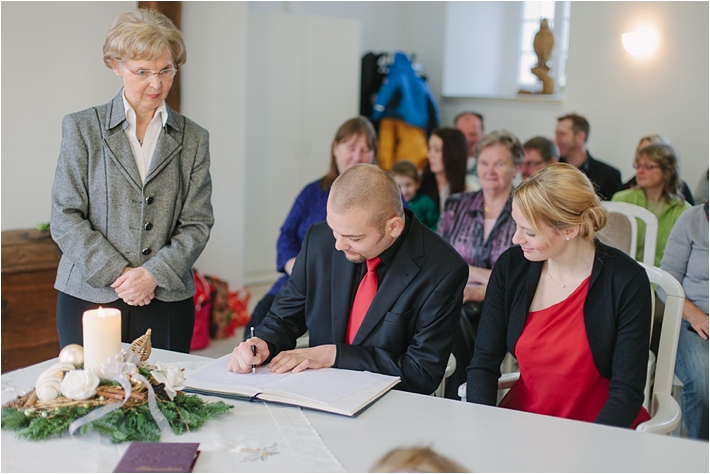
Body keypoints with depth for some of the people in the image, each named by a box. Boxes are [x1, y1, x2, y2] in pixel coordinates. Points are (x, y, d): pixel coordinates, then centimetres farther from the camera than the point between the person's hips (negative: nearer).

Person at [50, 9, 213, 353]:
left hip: (167, 301, 1)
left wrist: (153, 273, -12)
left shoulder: (193, 139, 7)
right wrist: (117, 272, -12)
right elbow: (65, 219, -2)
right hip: (89, 296, -1)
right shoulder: (82, 128, 3)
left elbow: (197, 224, 3)